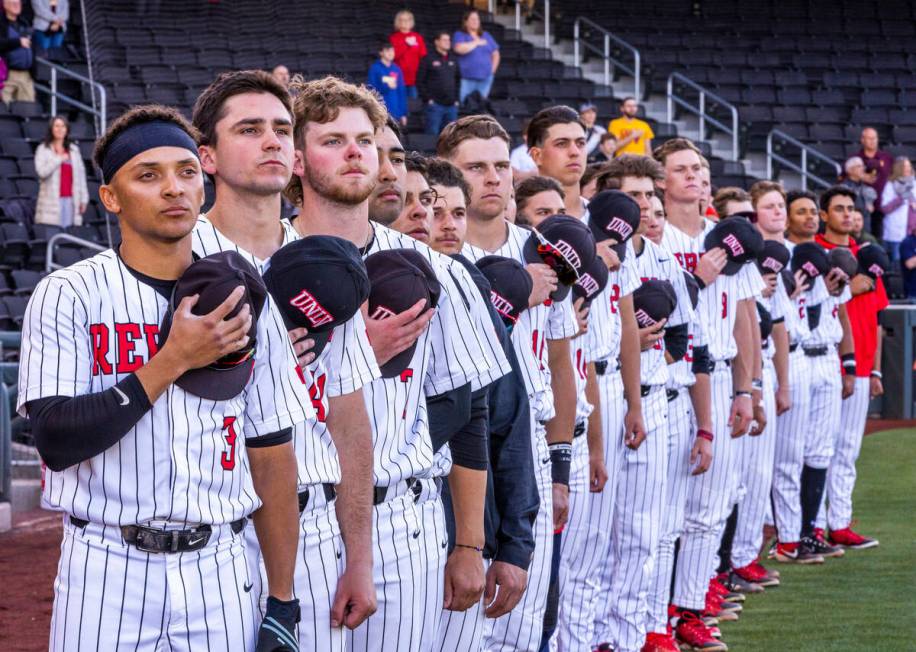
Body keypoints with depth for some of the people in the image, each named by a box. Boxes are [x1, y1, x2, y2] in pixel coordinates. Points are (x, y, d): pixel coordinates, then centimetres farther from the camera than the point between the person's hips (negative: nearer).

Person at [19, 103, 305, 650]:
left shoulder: (248, 303, 7)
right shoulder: (68, 296, -3)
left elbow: (272, 457, 8)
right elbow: (56, 441, -13)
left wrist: (283, 604, 5)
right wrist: (174, 360, -15)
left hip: (218, 570, 3)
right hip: (107, 570, -3)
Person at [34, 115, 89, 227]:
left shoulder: (74, 150, 15)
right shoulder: (43, 149, 5)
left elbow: (81, 174, 13)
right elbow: (42, 171, -10)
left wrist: (84, 199, 7)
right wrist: (59, 159, -7)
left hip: (70, 200, 3)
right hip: (51, 202, -3)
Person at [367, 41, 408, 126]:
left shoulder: (397, 69, 9)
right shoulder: (375, 68, -3)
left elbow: (402, 91, 11)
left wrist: (403, 113, 8)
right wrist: (386, 87, -21)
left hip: (395, 113, 4)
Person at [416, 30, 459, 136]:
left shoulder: (452, 61, 17)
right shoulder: (428, 59, 0)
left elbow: (457, 81, 23)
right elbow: (420, 81, -3)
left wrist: (456, 99, 12)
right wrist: (427, 99, -10)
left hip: (452, 105, 5)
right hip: (435, 104, -5)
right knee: (432, 134, -6)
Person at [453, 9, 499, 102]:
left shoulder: (486, 36, 17)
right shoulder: (459, 35, 2)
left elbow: (495, 54, 21)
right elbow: (459, 49, -20)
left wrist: (492, 69, 7)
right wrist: (476, 43, -7)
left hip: (485, 78, 4)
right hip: (467, 79, -4)